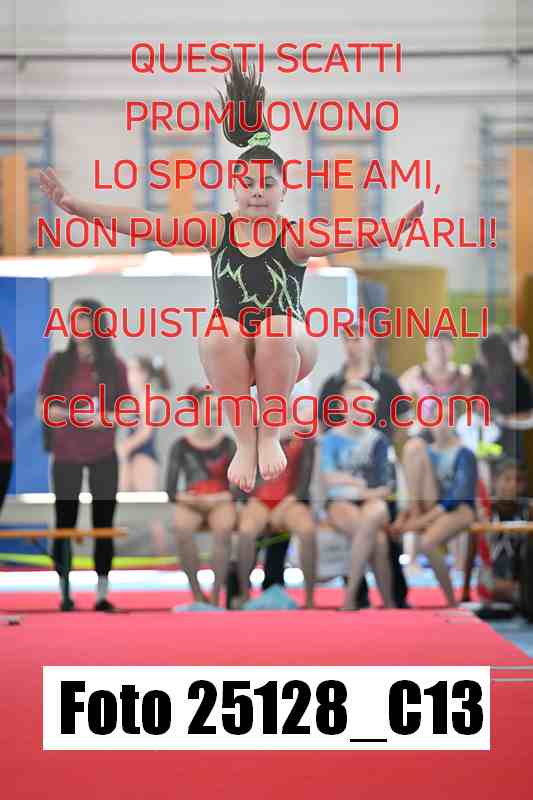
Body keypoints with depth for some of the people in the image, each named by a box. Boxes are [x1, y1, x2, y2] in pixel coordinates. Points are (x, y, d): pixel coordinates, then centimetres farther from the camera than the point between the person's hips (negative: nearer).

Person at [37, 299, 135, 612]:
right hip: (66, 456, 0)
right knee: (65, 522, 1)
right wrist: (69, 413, -15)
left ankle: (103, 594, 4)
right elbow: (43, 409, 4)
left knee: (103, 523, 1)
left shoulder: (114, 366, 2)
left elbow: (129, 412, 4)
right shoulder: (57, 363, 3)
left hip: (103, 457, 0)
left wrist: (104, 418, -16)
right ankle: (65, 593, 5)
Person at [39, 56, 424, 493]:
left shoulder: (296, 236, -7)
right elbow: (145, 224, -5)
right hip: (231, 357, 1)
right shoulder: (217, 229, 1)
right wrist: (77, 206, -14)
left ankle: (271, 435, -16)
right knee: (220, 332, -31)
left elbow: (346, 238, -27)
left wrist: (393, 228, -47)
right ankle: (244, 440, -18)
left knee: (278, 329, -34)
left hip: (288, 352, -1)